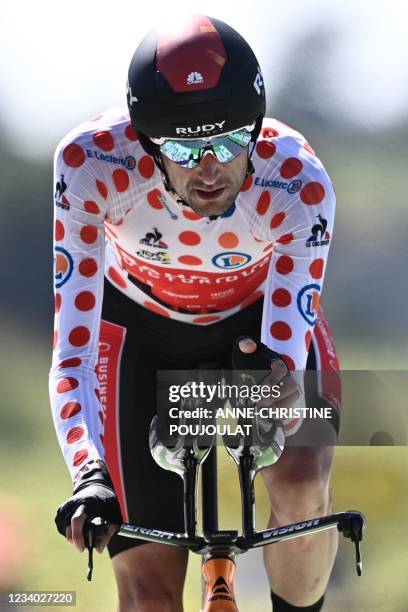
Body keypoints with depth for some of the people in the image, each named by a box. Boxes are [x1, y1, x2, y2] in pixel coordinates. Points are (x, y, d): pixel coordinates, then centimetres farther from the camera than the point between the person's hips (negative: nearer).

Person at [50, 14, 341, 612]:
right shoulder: (92, 164, -36)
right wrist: (89, 473, -51)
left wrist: (281, 384, -60)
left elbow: (289, 337, -35)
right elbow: (73, 341, -36)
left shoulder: (298, 184, -35)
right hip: (143, 331, 0)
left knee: (302, 484, -29)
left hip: (260, 314, 0)